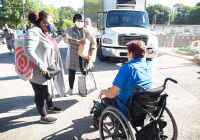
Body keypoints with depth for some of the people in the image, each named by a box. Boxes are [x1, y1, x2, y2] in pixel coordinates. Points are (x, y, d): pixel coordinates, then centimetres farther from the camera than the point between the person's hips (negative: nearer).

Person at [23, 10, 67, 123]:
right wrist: (41, 65, -35)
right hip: (39, 73, -10)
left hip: (49, 70, 10)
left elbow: (51, 44, 31)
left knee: (49, 89, 25)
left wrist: (61, 37, 26)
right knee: (40, 94, 5)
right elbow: (28, 51, -31)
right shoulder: (33, 33, -20)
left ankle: (50, 107, 47)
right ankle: (44, 117, 21)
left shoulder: (44, 33, 13)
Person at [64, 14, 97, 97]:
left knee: (84, 72, 3)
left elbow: (93, 42, 4)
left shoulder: (86, 31, 2)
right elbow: (66, 39, -17)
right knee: (71, 73, 7)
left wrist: (90, 54, -4)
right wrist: (77, 41, -30)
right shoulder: (69, 30, 1)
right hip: (72, 55, 1)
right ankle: (71, 89, 24)